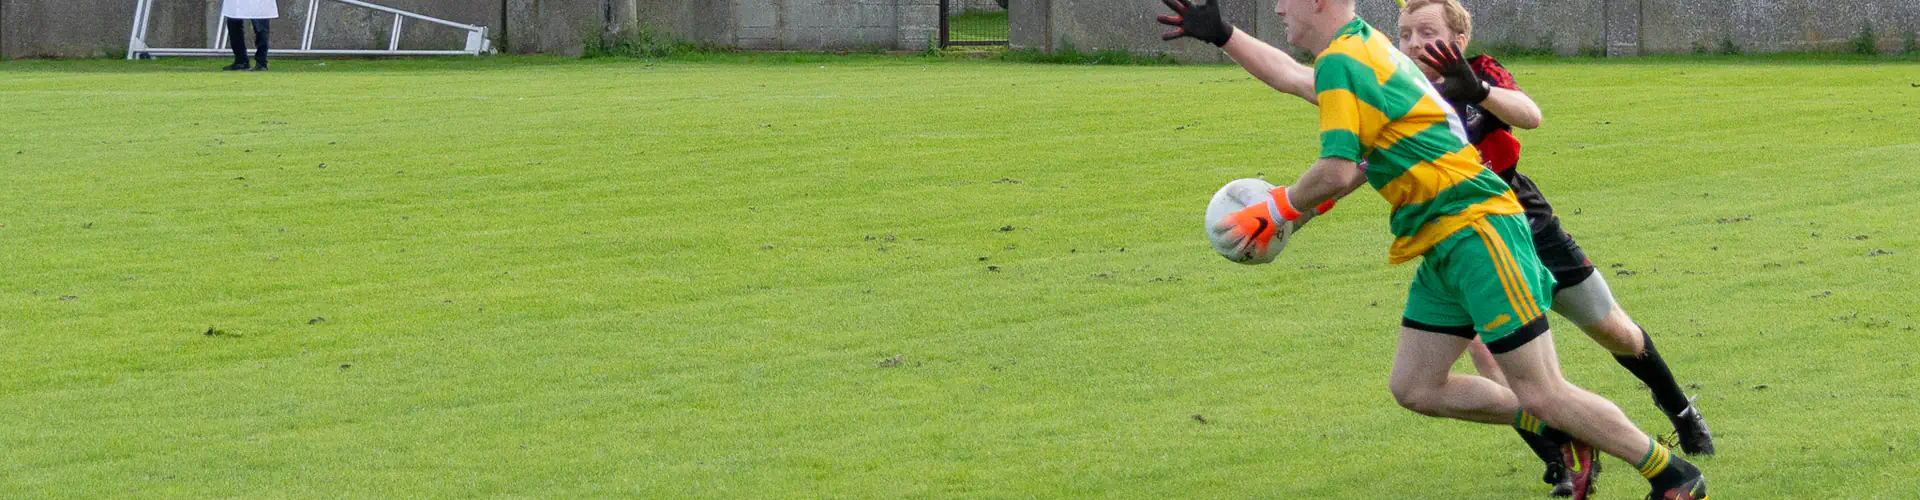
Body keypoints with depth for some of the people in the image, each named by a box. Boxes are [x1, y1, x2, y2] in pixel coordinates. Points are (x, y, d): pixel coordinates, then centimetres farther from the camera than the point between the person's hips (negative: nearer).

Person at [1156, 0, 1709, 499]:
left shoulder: (1342, 60, -14)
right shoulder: (1365, 47, 16)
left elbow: (1337, 172, -21)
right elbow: (1297, 80, 36)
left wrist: (1275, 211, -5)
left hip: (1477, 231, -10)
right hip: (1443, 246, 10)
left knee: (1542, 395, -9)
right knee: (1413, 387, 10)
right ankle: (1564, 436, 19)